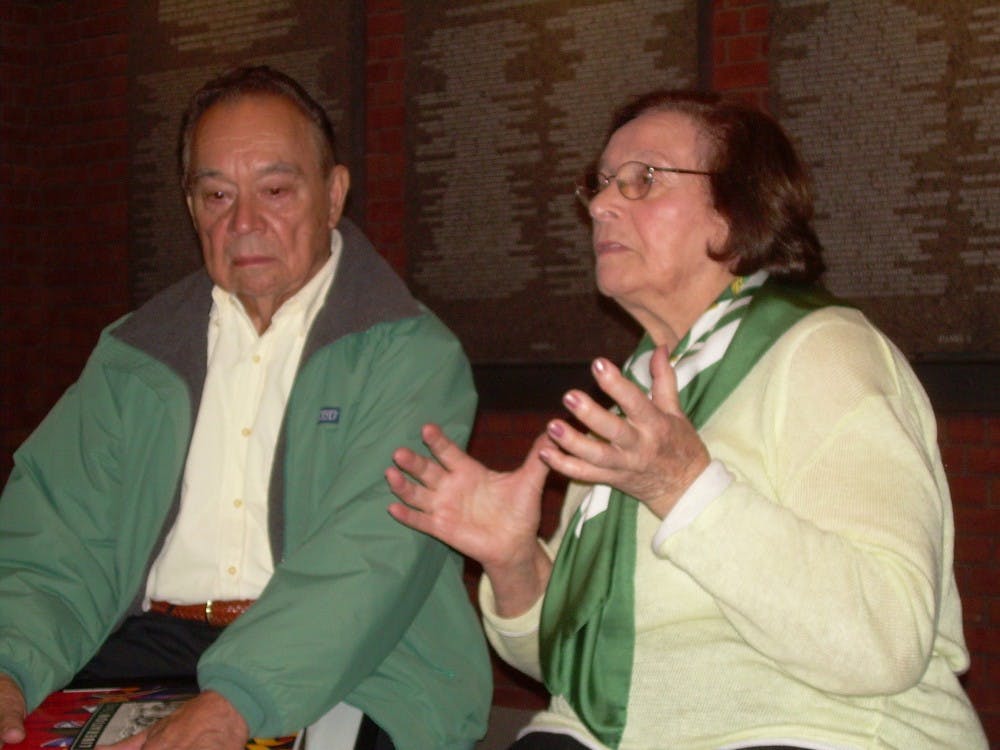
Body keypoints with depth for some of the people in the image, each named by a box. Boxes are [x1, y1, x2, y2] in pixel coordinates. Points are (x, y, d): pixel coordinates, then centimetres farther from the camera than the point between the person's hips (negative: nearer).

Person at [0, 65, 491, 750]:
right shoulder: (132, 356, 17)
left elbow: (376, 546, -14)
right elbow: (59, 537, 8)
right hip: (153, 643, 3)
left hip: (351, 676, -3)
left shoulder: (411, 354, 1)